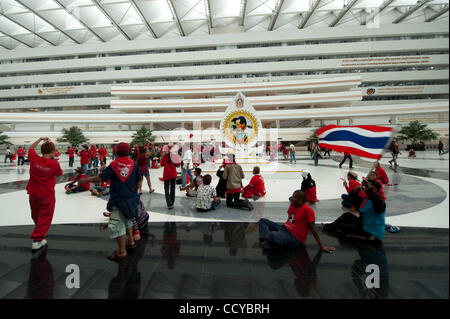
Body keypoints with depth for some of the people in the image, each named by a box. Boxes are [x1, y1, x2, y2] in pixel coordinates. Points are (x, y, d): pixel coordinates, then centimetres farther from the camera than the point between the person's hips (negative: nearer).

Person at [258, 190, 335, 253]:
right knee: (263, 221, 2)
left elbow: (312, 229, -13)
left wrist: (321, 246, -9)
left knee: (272, 235, -36)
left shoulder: (307, 210, -18)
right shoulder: (292, 204, 5)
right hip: (284, 228, 9)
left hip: (294, 238, -9)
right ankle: (266, 240, -19)